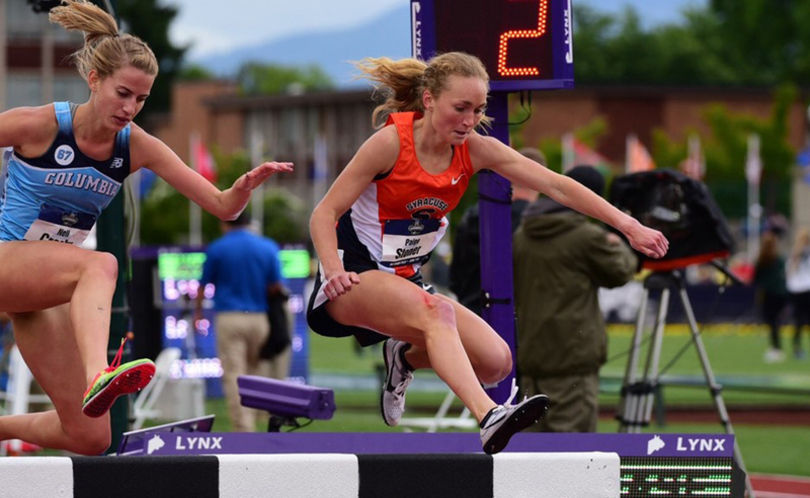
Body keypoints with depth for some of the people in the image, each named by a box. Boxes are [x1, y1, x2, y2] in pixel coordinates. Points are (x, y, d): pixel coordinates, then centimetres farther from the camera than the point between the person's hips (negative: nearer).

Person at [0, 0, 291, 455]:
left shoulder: (138, 148, -3)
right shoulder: (36, 126, -15)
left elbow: (223, 206, -5)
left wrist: (249, 183, -25)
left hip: (53, 289, 6)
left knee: (90, 438, -2)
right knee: (101, 265, -38)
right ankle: (97, 377, -62)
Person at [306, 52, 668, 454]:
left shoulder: (475, 150, -4)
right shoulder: (391, 142, -17)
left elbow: (555, 185, -8)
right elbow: (324, 214, -15)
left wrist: (629, 226, -16)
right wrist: (335, 272, -32)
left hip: (405, 281, 7)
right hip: (354, 276, -7)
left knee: (496, 361, -9)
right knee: (437, 311, -36)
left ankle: (405, 357, 19)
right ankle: (489, 418, -53)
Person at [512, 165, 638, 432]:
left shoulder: (522, 236, 10)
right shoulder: (587, 236, -11)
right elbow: (620, 272, 2)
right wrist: (618, 246, 22)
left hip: (531, 353, 7)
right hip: (572, 355, -7)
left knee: (537, 432, 12)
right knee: (571, 431, -5)